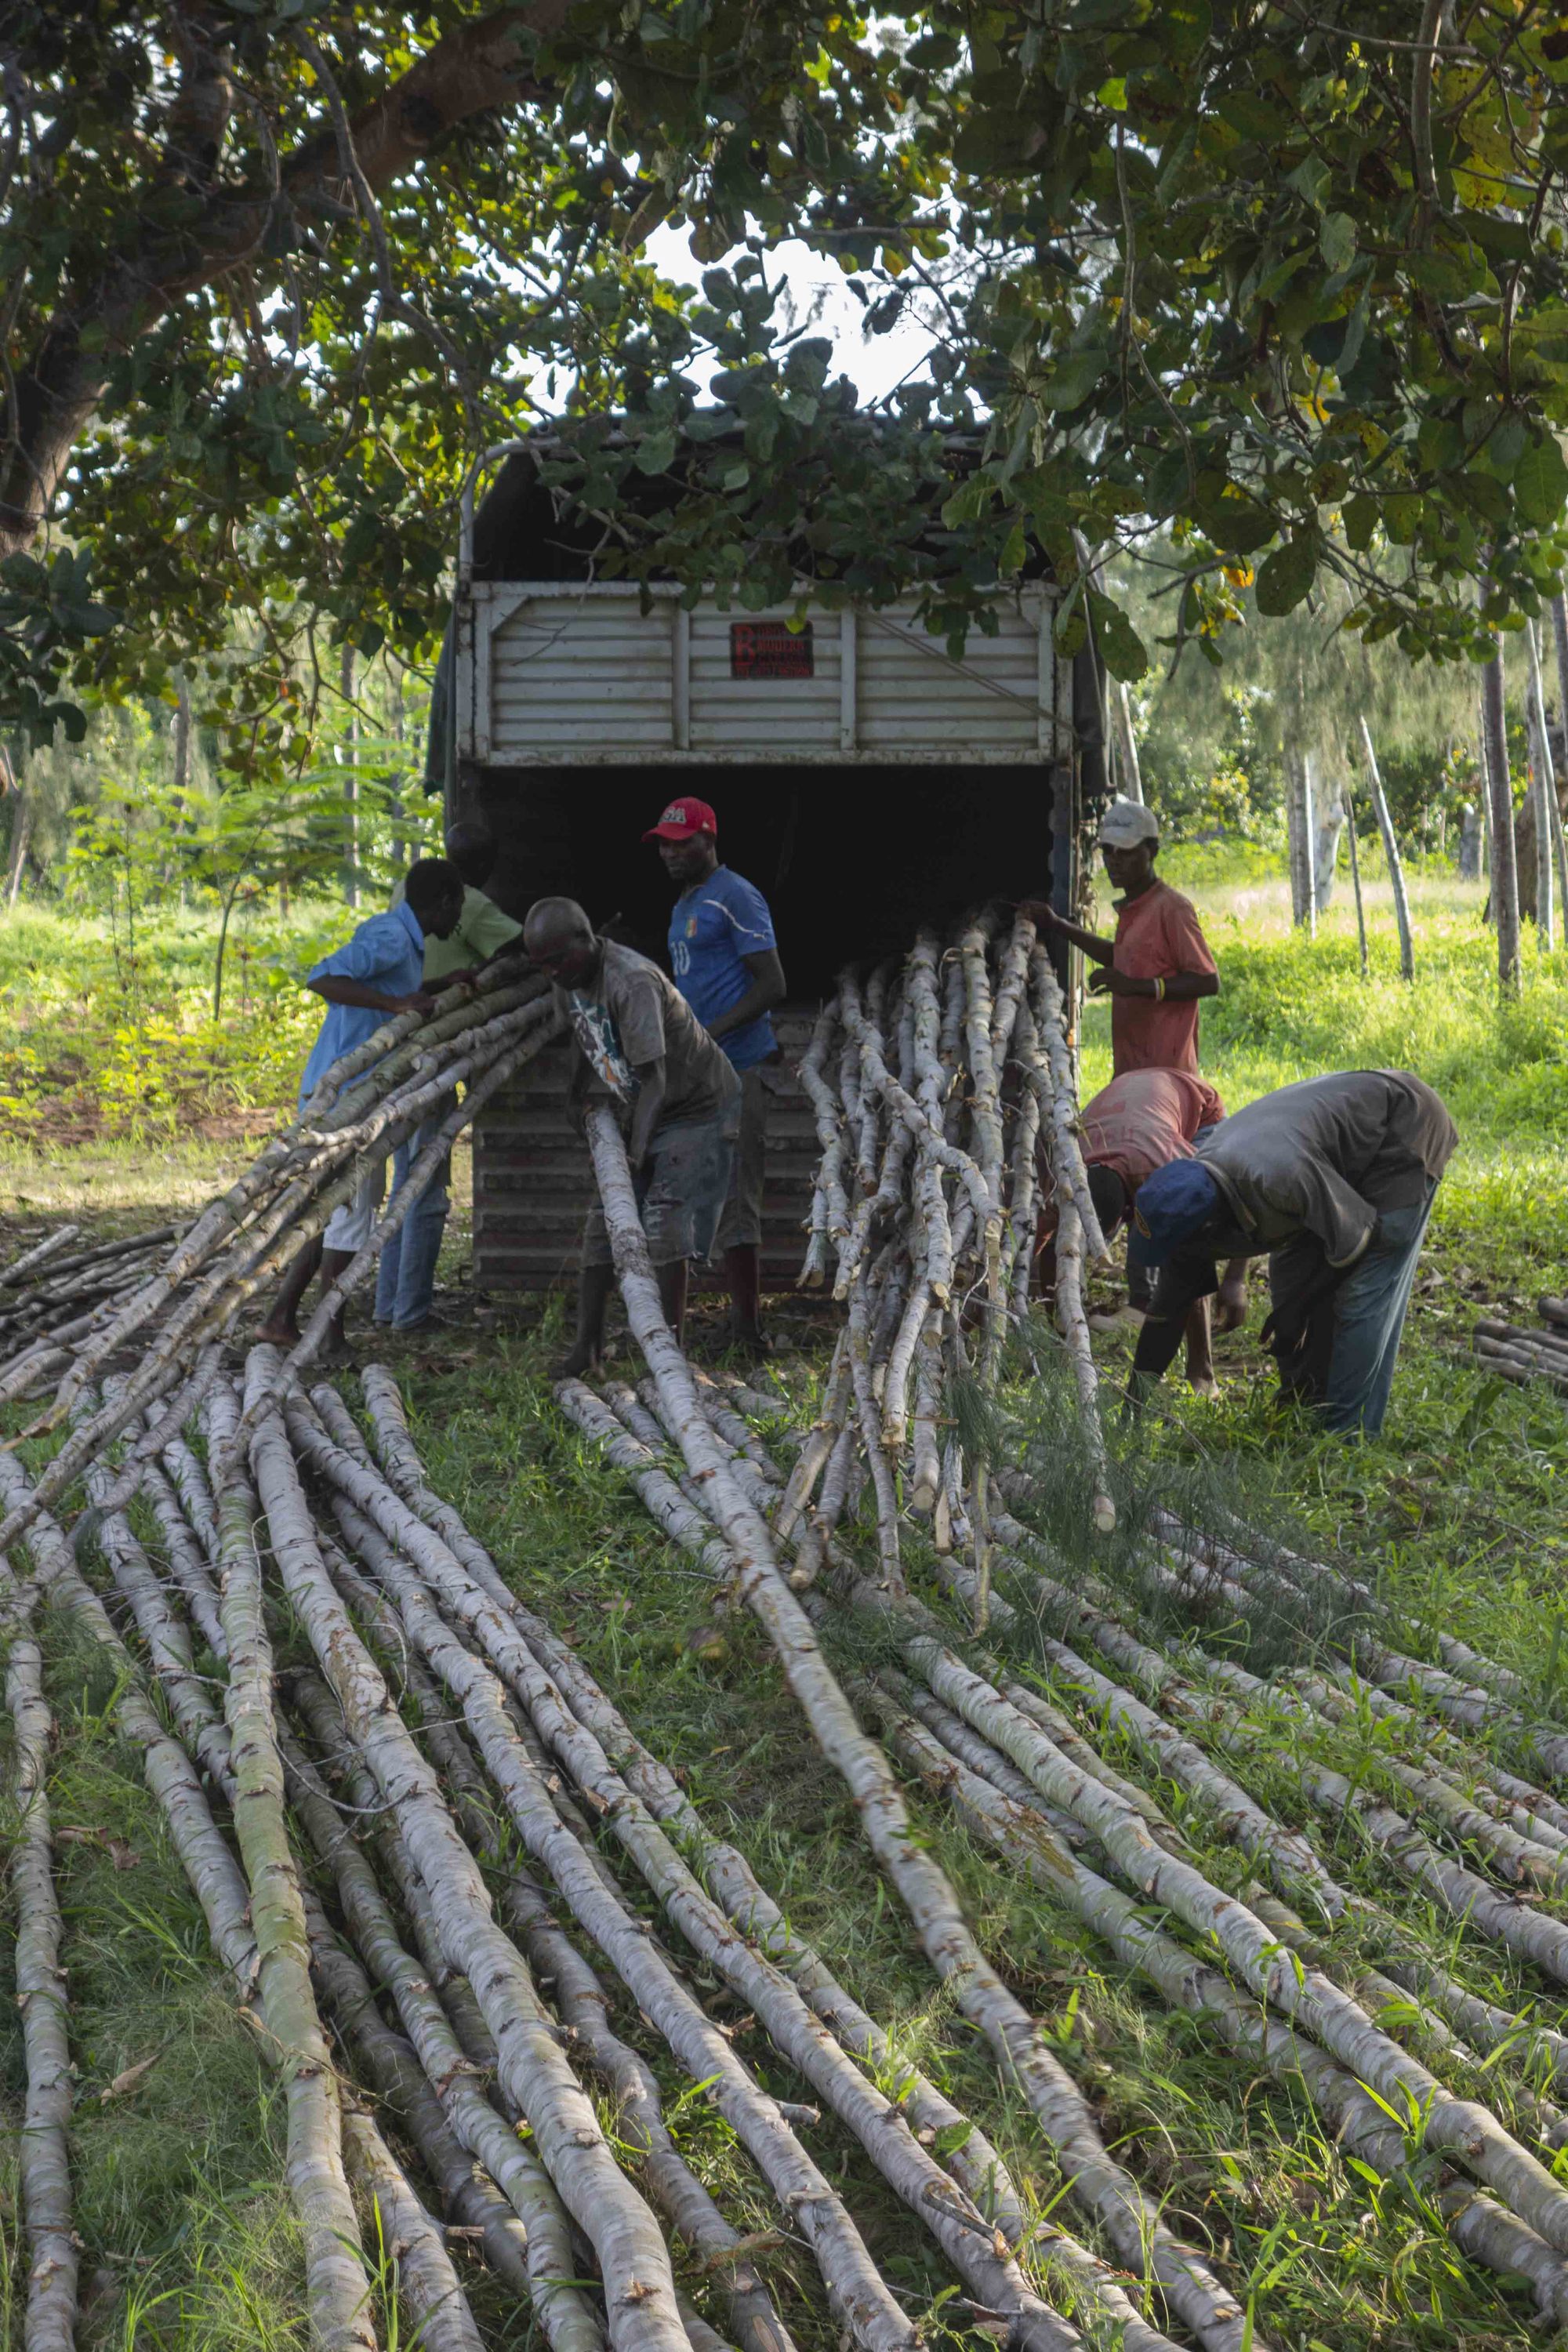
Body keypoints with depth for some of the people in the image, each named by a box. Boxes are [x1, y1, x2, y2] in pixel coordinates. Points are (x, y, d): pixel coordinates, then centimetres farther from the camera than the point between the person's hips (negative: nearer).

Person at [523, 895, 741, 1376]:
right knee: (603, 1219, 3)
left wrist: (636, 1153, -35)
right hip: (646, 1110, 8)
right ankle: (586, 1345, 9)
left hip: (699, 1106, -8)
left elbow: (653, 1080, -32)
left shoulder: (632, 982, -31)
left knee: (665, 1223, -17)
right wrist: (581, 1098, 11)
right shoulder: (568, 984, -3)